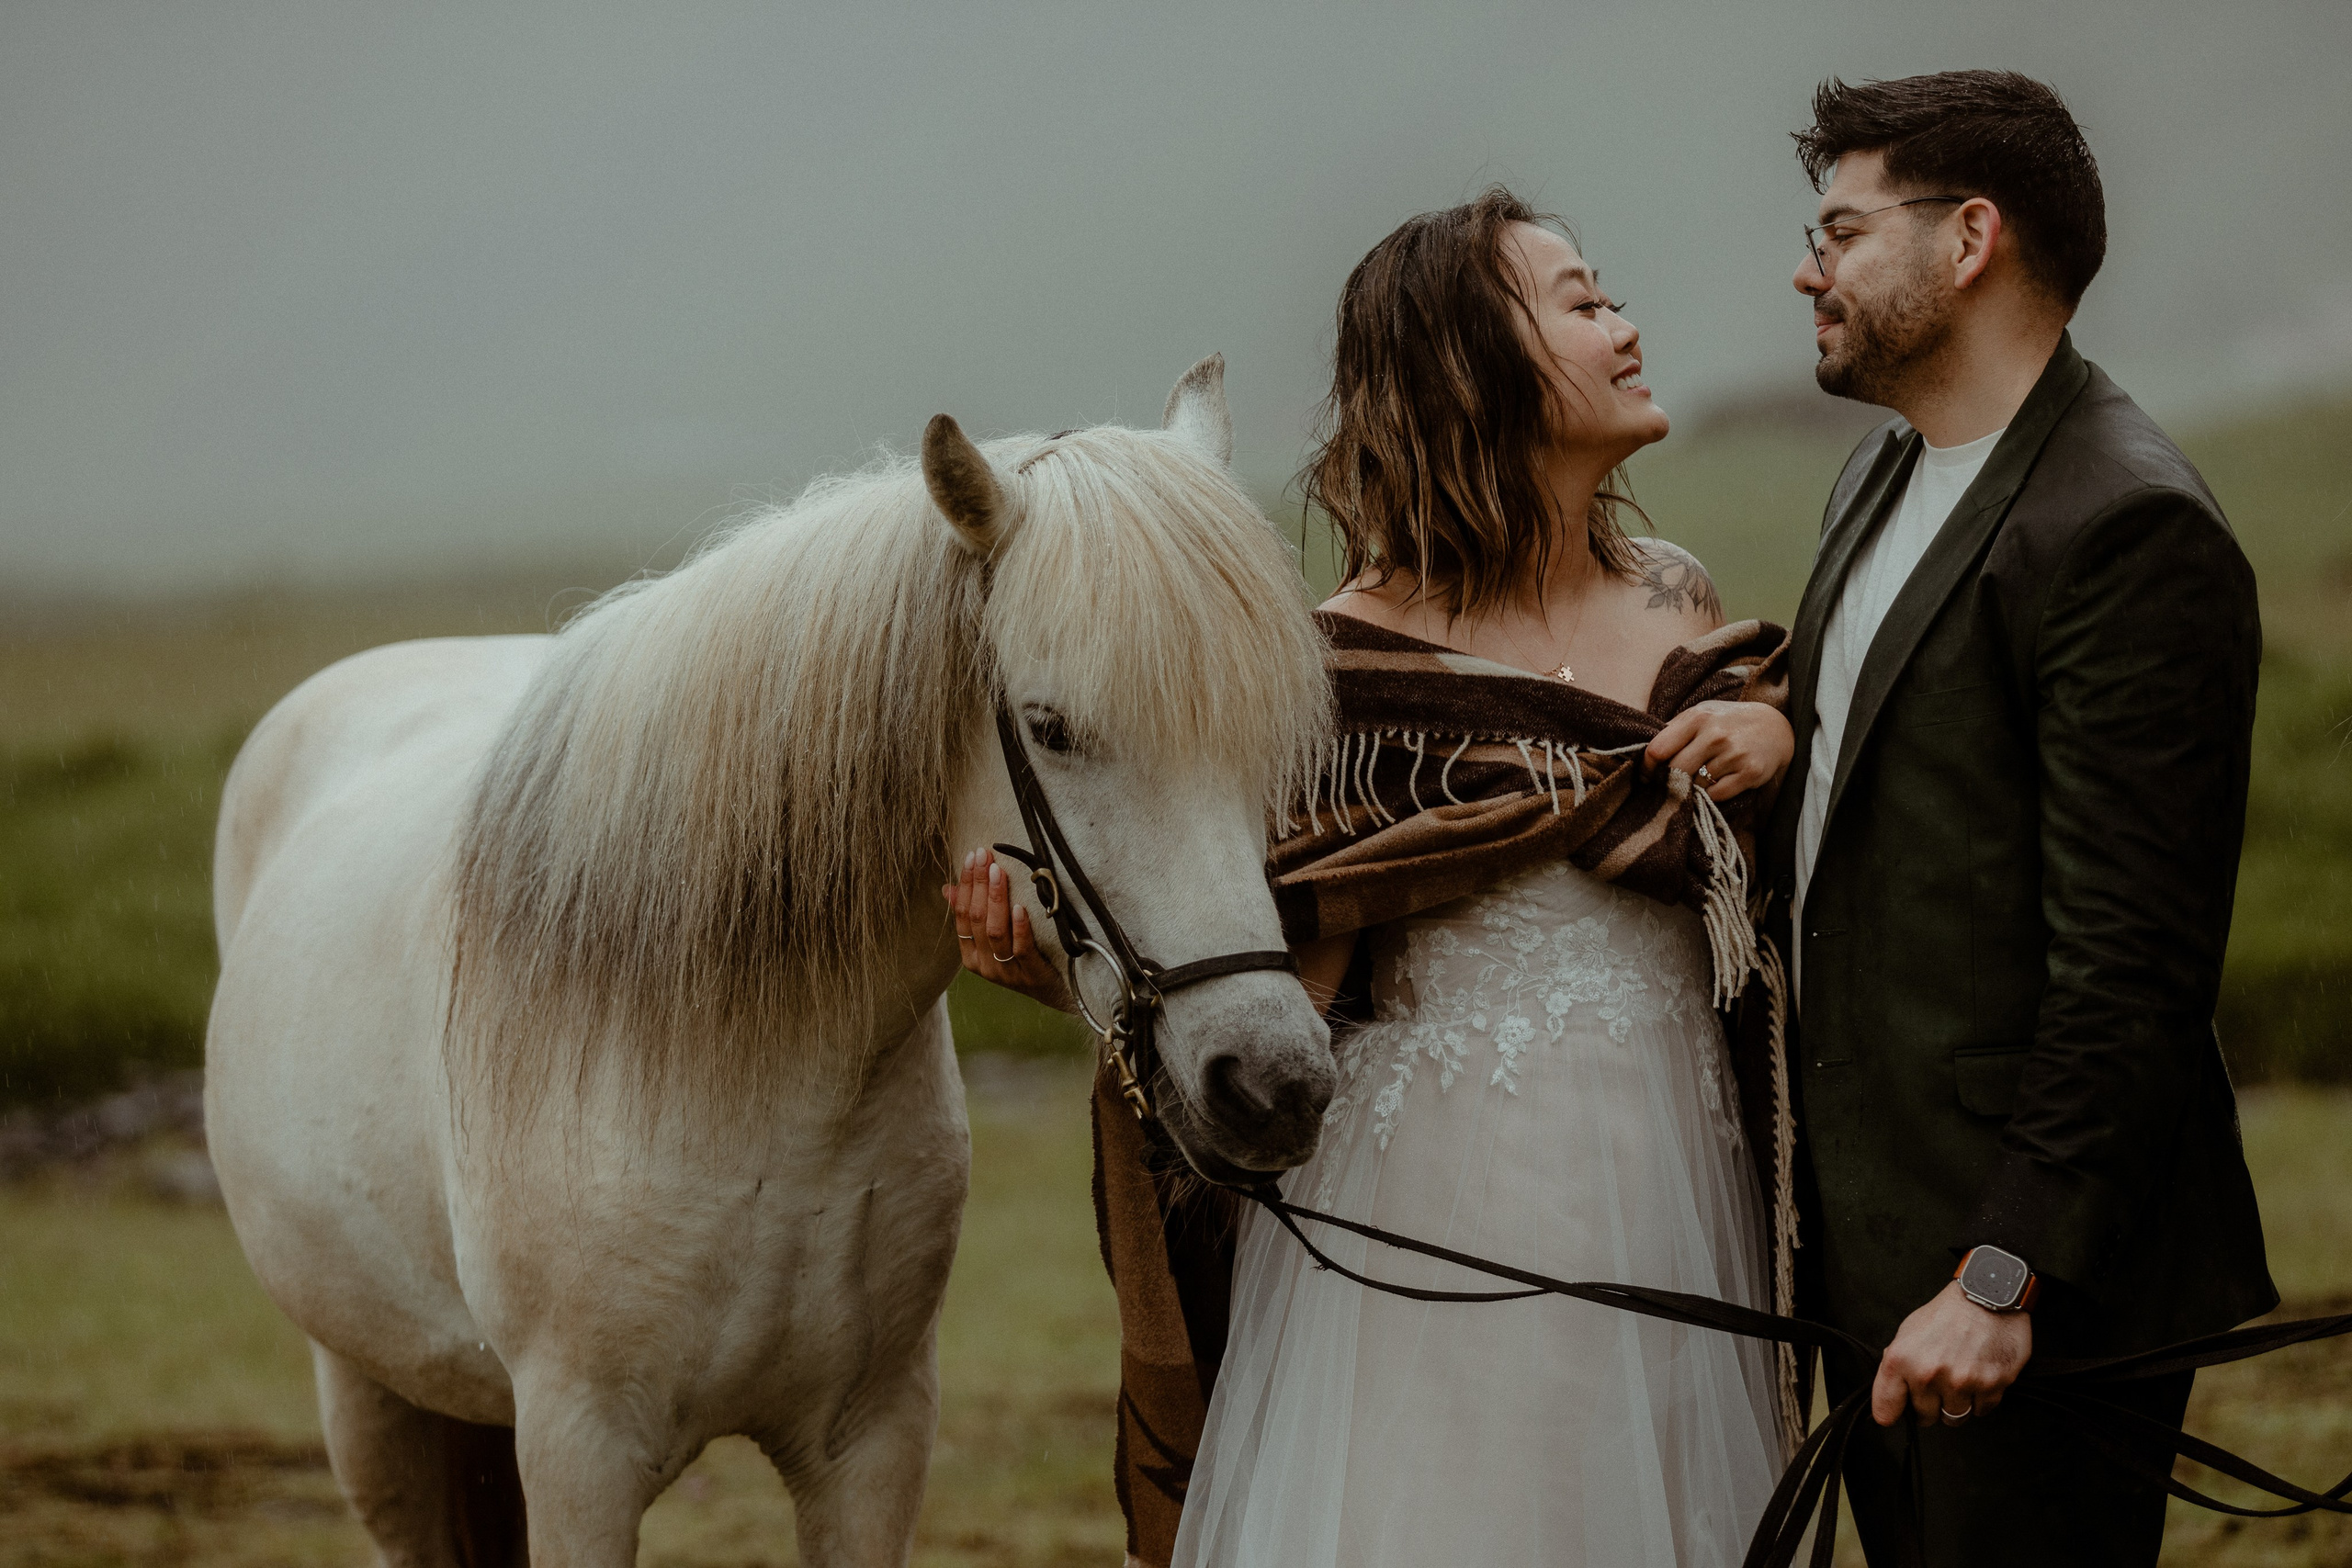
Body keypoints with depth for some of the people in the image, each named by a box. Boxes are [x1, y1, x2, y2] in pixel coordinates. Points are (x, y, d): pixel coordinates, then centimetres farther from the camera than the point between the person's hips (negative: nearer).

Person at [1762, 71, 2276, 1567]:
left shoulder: (2132, 532, -17)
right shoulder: (1885, 477, 14)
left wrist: (2002, 1279, -23)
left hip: (2038, 1269, -9)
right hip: (1874, 1245, 9)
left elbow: (2133, 973, -21)